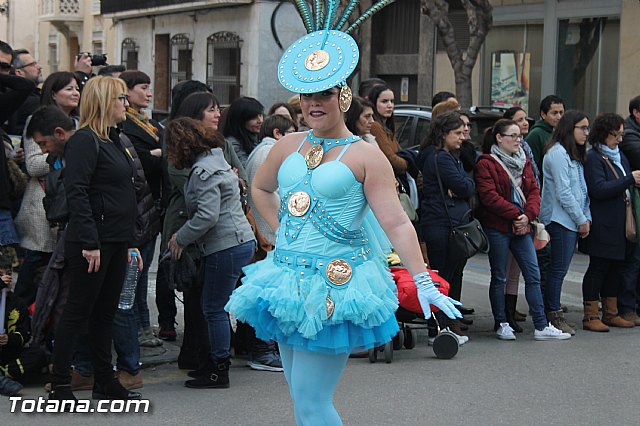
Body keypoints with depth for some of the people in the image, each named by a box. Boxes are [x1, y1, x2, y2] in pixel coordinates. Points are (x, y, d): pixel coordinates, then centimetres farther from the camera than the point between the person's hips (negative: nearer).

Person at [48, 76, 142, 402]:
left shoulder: (112, 141, 18)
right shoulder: (85, 140, -12)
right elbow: (76, 193, -20)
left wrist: (129, 242, 20)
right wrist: (89, 242, -24)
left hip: (115, 242, 9)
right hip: (93, 243, -9)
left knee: (105, 313, 13)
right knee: (78, 313, -3)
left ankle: (105, 382, 20)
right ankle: (60, 385, 3)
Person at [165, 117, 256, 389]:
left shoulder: (203, 170, -15)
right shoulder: (215, 160, 16)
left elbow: (208, 215, -21)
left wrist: (181, 239, -9)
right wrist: (183, 234, 14)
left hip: (227, 248, -10)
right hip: (240, 242, 10)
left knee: (214, 309, -2)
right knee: (215, 308, 15)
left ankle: (219, 372, 4)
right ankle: (217, 363, 22)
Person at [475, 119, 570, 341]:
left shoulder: (523, 162, 14)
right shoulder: (486, 164, -7)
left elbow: (534, 190, 9)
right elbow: (489, 196, -16)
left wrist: (528, 215, -9)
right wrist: (515, 214, -16)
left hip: (521, 226, 6)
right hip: (497, 227, -6)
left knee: (533, 275, 2)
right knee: (499, 277, 3)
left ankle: (541, 326, 3)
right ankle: (501, 324, 12)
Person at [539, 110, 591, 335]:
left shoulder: (574, 155, 18)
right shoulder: (558, 153, -12)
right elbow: (563, 192, -16)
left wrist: (586, 218, 7)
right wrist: (581, 220, -10)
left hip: (573, 221, 9)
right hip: (560, 220, -9)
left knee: (559, 268, 10)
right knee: (558, 268, -6)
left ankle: (553, 310, 13)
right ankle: (554, 315, -1)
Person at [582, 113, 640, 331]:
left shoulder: (620, 156, 18)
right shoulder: (592, 158, -10)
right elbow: (599, 189, -21)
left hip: (620, 226, 9)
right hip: (603, 225, -9)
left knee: (616, 267, 12)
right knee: (598, 267, -4)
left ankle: (610, 313, 21)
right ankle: (590, 316, 1)